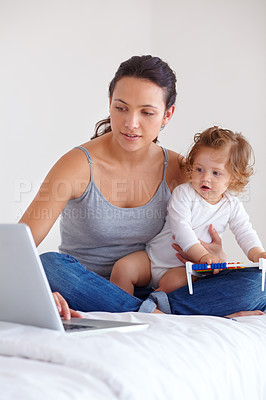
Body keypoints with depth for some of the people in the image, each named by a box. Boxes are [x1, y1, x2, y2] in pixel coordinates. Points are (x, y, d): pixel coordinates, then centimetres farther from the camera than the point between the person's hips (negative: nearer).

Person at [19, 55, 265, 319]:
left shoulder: (176, 169, -3)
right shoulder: (79, 165, -15)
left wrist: (214, 257, -12)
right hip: (86, 293, -2)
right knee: (49, 265, -36)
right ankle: (159, 314, -29)